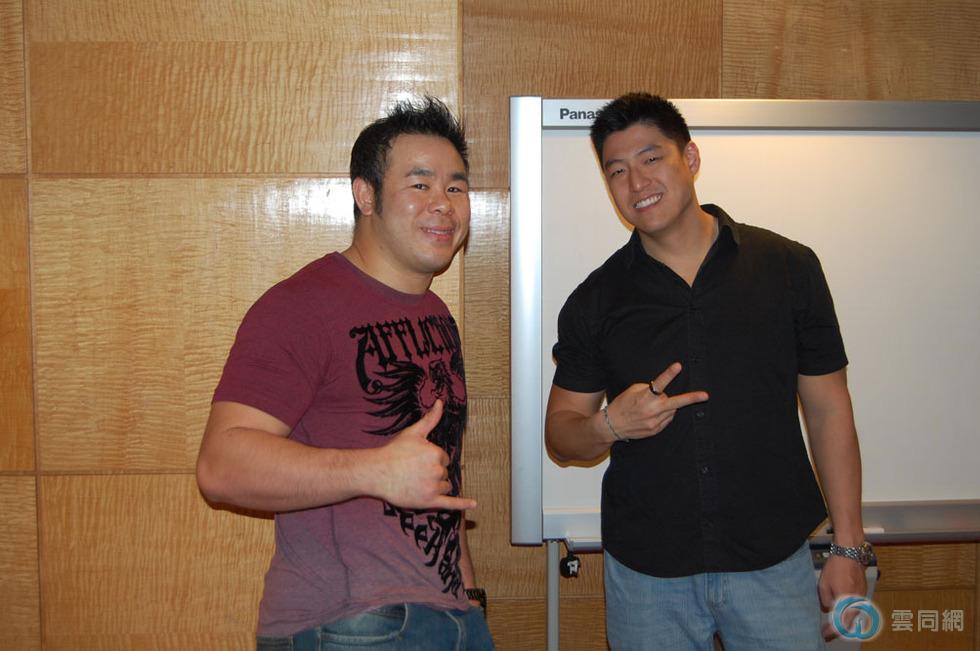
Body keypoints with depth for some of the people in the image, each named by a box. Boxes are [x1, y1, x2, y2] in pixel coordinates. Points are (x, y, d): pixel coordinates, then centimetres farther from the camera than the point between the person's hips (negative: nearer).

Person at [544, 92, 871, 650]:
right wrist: (609, 426, -17)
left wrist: (849, 549, 0)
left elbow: (828, 410, 2)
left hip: (775, 562, 0)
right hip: (646, 573, 1)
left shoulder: (788, 268, -2)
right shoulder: (596, 300, 0)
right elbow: (560, 434, 5)